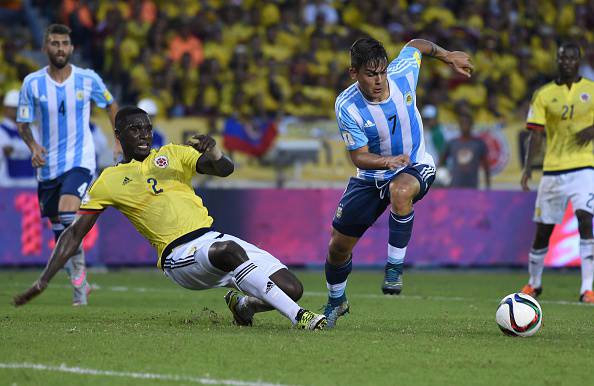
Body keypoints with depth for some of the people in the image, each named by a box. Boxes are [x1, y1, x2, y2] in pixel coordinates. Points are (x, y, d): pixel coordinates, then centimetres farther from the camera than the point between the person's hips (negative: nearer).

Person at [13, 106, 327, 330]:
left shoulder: (171, 155, 19)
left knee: (292, 287, -11)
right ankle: (298, 317, -41)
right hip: (179, 255, -4)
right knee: (229, 250, -39)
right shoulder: (109, 181, 11)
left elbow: (225, 170, 8)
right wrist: (43, 282, 7)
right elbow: (74, 235, 13)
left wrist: (213, 151, -16)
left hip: (214, 238, 5)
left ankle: (243, 305, 20)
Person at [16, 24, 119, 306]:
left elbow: (111, 105, 14)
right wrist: (33, 147, -16)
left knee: (68, 214, -26)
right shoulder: (32, 83, -3)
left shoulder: (88, 79, -4)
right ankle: (80, 284, 25)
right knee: (59, 230, 8)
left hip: (79, 161, -3)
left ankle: (78, 275, -14)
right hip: (48, 165, 3)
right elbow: (23, 124, 3)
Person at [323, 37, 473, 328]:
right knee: (338, 246, 5)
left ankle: (395, 267, -23)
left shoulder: (402, 73, -21)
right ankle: (336, 301, 37)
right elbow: (359, 157, -21)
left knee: (400, 191, -40)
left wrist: (448, 56, 15)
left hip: (415, 167, -1)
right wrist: (386, 162, -41)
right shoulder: (347, 106, -24)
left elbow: (416, 45, 3)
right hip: (370, 176, 1)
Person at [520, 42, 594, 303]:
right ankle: (534, 283, 31)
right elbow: (536, 133, 0)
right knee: (543, 230, 8)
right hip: (553, 170, 2)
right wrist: (528, 166, -11)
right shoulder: (544, 95, 6)